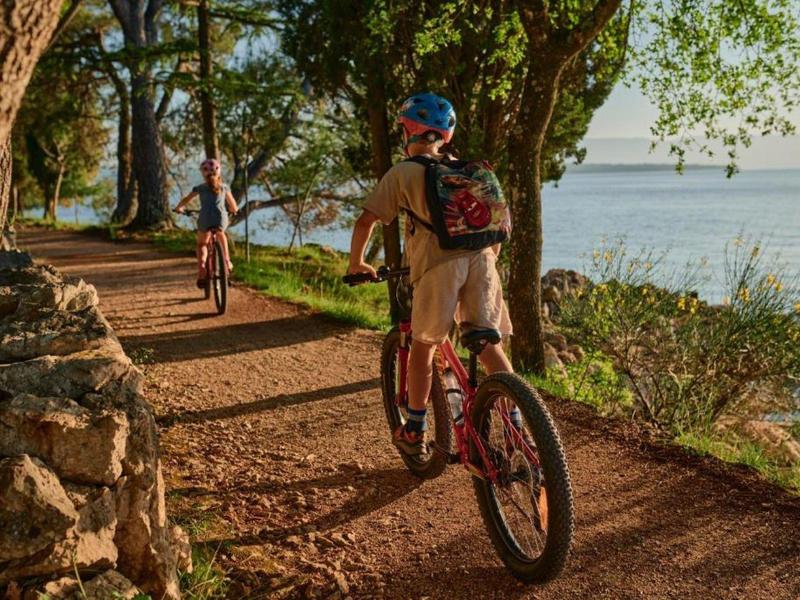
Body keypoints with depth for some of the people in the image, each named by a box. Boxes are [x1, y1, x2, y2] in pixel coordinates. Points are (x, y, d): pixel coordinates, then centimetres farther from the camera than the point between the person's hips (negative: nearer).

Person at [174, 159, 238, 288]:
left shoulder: (200, 188, 11)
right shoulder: (224, 188, 14)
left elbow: (186, 200, 15)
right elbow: (233, 206, 20)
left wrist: (178, 208, 35)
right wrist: (233, 211, 43)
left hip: (205, 220, -1)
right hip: (221, 219, 1)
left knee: (201, 244, 23)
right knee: (221, 235, 36)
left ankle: (201, 267, 0)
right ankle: (226, 260, 26)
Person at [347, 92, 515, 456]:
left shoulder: (402, 173, 9)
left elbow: (367, 221, 4)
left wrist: (356, 263, 18)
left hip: (437, 262, -4)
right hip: (480, 258, 4)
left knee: (423, 346, 10)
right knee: (489, 346, 10)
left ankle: (414, 433, 17)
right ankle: (516, 426, 7)